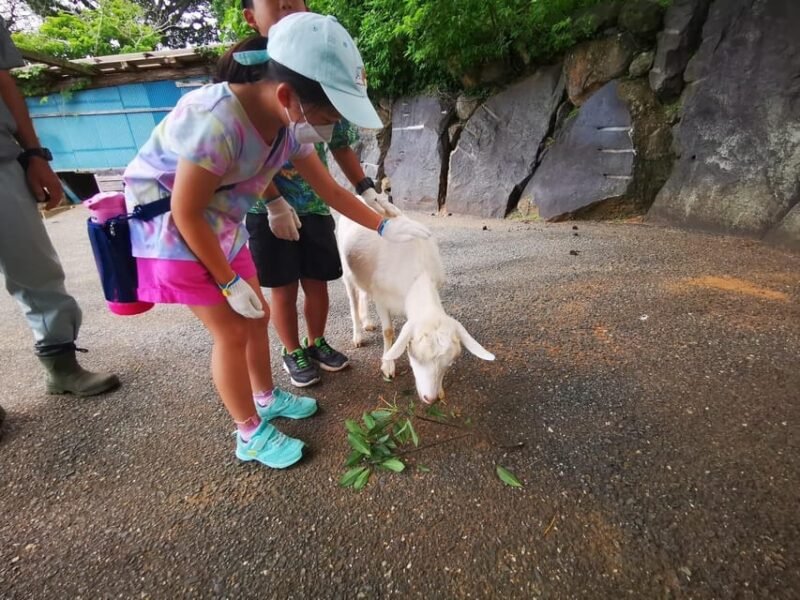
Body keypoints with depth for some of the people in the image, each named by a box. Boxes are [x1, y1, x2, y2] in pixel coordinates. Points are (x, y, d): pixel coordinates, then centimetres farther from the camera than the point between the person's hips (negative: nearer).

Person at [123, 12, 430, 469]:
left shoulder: (292, 124, -9)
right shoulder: (216, 121, -34)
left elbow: (329, 189, 0)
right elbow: (187, 214, -26)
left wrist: (384, 226, -6)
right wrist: (229, 282, -17)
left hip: (222, 228, 8)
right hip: (172, 229, -7)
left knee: (257, 317, 12)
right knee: (231, 331, -4)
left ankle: (267, 398, 35)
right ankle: (252, 435, 16)